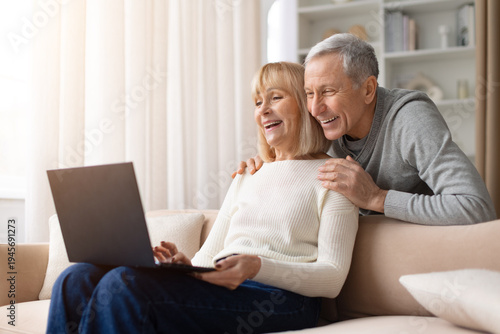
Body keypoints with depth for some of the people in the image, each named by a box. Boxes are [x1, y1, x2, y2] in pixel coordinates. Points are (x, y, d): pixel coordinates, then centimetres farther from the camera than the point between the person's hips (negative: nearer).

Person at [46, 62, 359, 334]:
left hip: (280, 298, -6)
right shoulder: (247, 177, 27)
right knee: (78, 279, -18)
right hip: (217, 288, 6)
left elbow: (332, 278, -4)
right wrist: (186, 264, -4)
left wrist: (258, 266, -20)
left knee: (125, 283, -30)